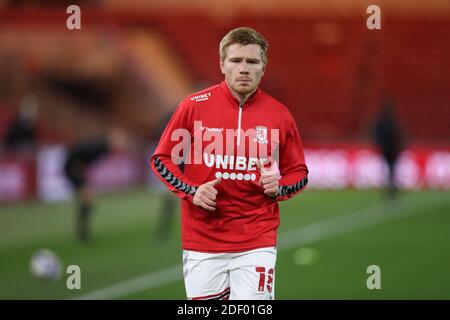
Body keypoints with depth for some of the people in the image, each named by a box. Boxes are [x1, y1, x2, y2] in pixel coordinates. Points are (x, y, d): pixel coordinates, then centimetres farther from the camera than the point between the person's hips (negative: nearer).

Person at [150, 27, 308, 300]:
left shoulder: (279, 115, 3)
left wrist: (279, 187, -9)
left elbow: (299, 173, 12)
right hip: (202, 242, 0)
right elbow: (161, 159, 8)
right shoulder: (195, 106, 0)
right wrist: (191, 191, -8)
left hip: (257, 243, 0)